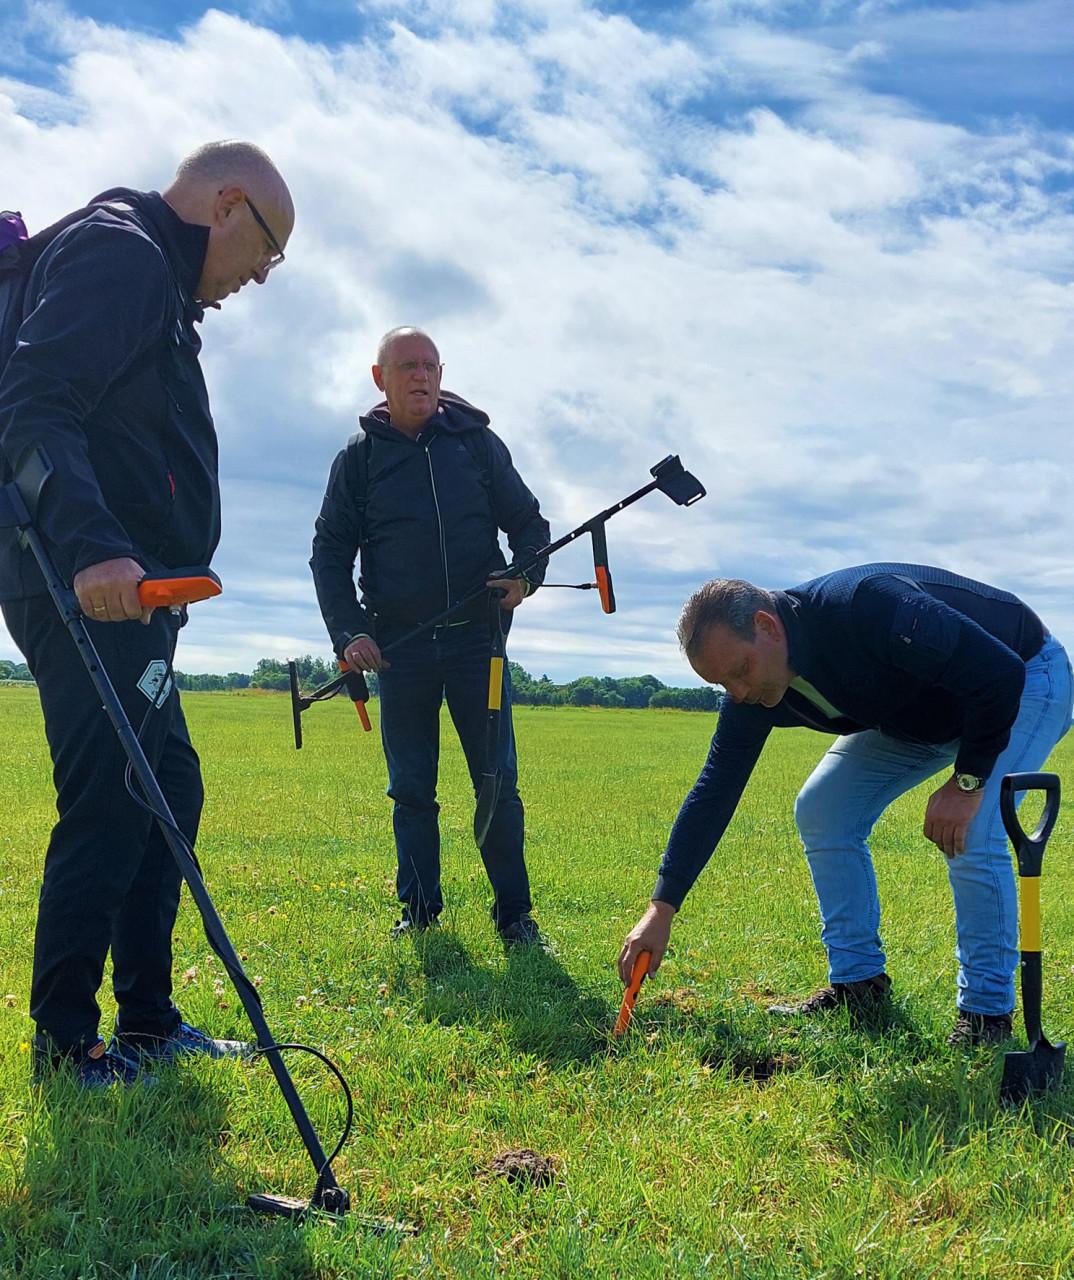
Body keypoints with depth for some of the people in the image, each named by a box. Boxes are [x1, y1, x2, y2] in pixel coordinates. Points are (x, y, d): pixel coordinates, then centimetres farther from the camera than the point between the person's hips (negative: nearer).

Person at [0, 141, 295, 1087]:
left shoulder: (156, 283, 25)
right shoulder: (120, 253, -7)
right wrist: (91, 546, -34)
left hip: (124, 591, 11)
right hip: (96, 588, -11)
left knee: (170, 794, 13)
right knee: (109, 808, -7)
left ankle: (148, 1021, 22)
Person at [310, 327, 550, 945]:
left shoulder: (477, 441, 8)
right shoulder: (359, 456, 7)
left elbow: (528, 520, 12)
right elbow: (330, 552, 6)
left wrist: (526, 575, -9)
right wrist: (348, 632, -7)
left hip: (476, 638, 0)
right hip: (399, 645, 0)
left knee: (498, 781, 0)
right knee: (411, 789, 6)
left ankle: (514, 911, 10)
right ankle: (420, 910, 18)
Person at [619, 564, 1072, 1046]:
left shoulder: (863, 607, -40)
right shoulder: (756, 687, -16)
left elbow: (1000, 671, -35)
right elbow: (715, 789, -11)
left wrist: (967, 780, -31)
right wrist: (661, 909, -13)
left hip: (1024, 679, -7)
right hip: (915, 712, 7)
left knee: (972, 836, -26)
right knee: (820, 812, -3)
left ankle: (987, 1009, -6)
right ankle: (857, 983, 8)